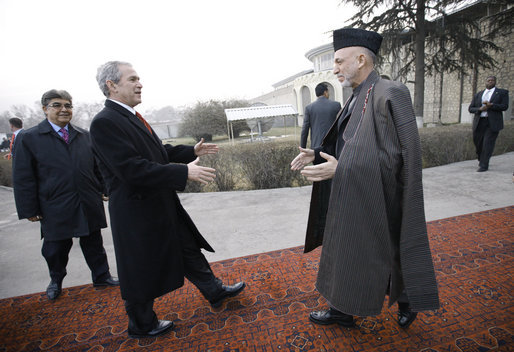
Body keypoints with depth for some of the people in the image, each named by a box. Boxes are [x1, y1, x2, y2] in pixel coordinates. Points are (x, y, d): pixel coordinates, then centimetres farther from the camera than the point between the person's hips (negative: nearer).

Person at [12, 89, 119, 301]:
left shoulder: (84, 136, 8)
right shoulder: (29, 138, -1)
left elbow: (97, 167, 10)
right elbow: (23, 178, -3)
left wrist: (104, 190, 7)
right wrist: (29, 210, -6)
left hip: (89, 204, 2)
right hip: (55, 208, -2)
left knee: (94, 243, 13)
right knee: (56, 248, 15)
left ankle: (101, 277, 30)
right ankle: (56, 281, 40)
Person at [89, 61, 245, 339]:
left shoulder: (132, 117, 10)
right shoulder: (104, 122, -19)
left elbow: (158, 152, 17)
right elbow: (131, 169, -28)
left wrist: (192, 151, 8)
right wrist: (185, 172, -29)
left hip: (162, 204, 9)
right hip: (138, 212, -9)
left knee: (188, 249, 19)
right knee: (143, 271, 11)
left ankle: (215, 291, 38)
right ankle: (142, 325, 36)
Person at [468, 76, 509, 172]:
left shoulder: (502, 92, 8)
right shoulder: (478, 95, 16)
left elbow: (505, 106, -3)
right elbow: (470, 109, 9)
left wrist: (491, 105, -15)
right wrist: (480, 109, -10)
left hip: (493, 123, -3)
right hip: (479, 123, 3)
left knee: (488, 143, -9)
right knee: (478, 143, 7)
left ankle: (484, 165, -5)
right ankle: (481, 159, 31)